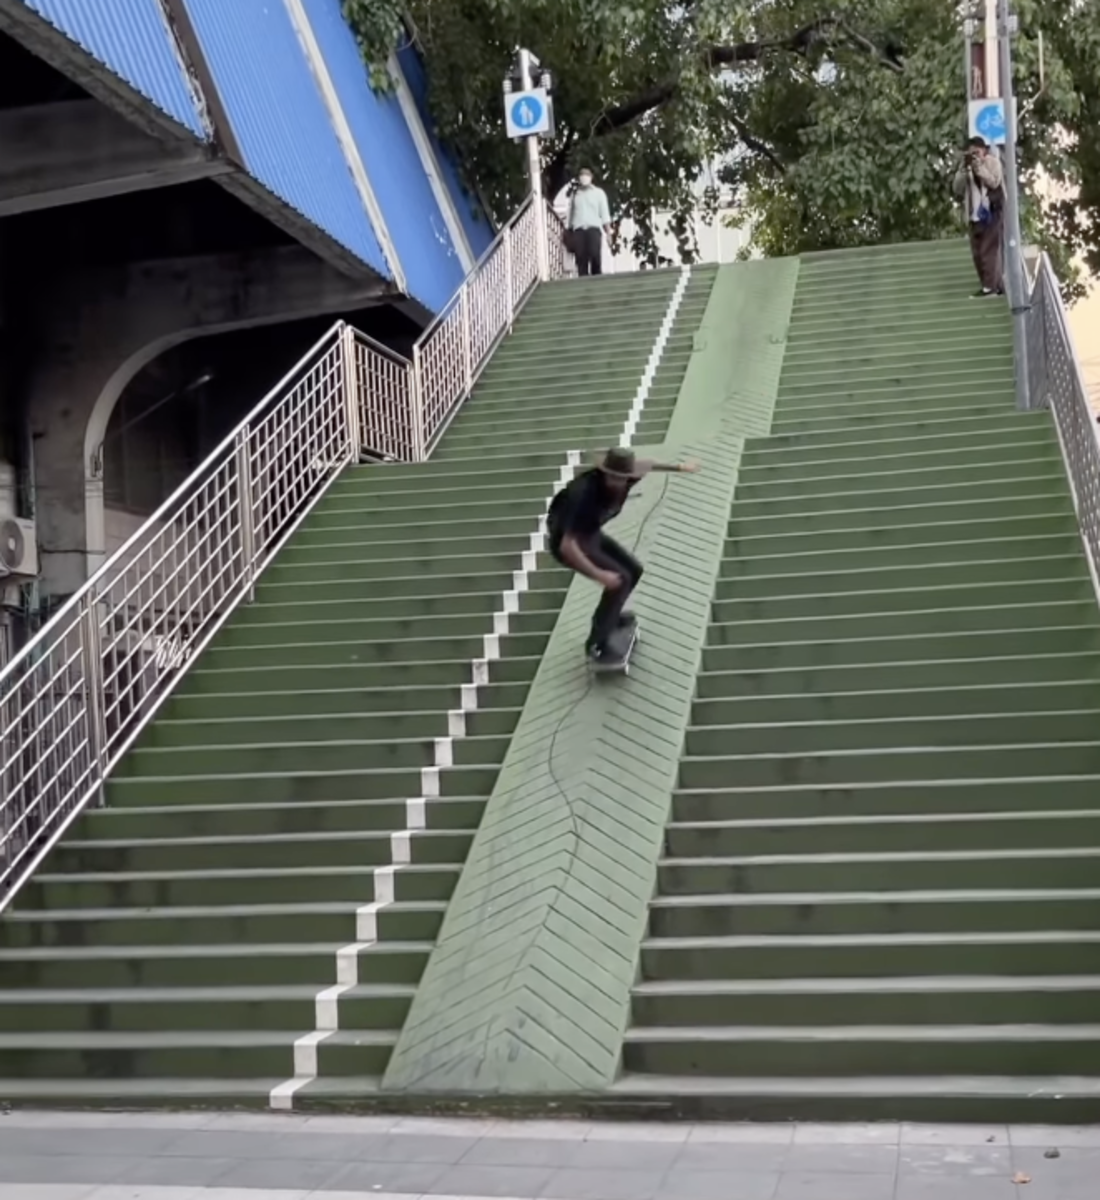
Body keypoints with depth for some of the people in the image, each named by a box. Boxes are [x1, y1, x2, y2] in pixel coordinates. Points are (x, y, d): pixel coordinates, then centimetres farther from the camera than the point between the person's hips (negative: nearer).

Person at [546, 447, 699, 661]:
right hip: (567, 542, -8)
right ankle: (597, 643, -7)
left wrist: (678, 466, 20)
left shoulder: (624, 478, -17)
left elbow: (643, 465, 10)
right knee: (620, 579, -18)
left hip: (590, 534, 8)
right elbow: (567, 546, -40)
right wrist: (599, 575, -38)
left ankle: (608, 616, 36)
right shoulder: (585, 495, -39)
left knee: (633, 570, 12)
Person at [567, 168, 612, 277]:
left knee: (596, 258, -12)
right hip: (578, 230, 2)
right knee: (581, 259, -7)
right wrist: (569, 231, 11)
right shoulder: (575, 195, 19)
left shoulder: (598, 193, 14)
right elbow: (570, 215, 19)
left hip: (594, 228, -2)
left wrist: (608, 231, -1)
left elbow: (604, 213, 9)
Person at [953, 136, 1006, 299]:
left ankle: (990, 285, -14)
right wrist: (963, 169, -3)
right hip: (975, 214, 6)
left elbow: (994, 182, -13)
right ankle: (996, 285, 8)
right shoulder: (966, 166, 15)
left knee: (990, 249, -11)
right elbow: (958, 190, 7)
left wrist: (979, 167, -15)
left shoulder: (992, 161, 1)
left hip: (992, 212, -6)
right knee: (978, 252, 3)